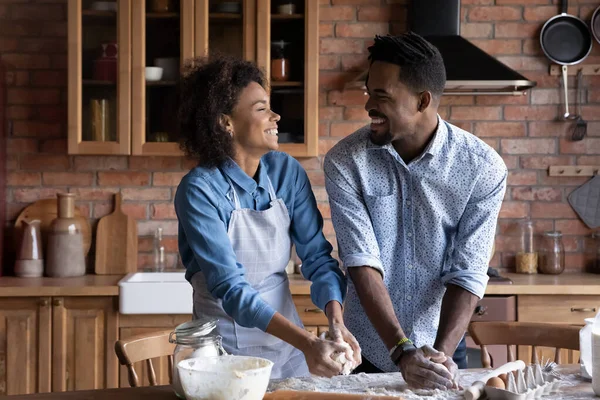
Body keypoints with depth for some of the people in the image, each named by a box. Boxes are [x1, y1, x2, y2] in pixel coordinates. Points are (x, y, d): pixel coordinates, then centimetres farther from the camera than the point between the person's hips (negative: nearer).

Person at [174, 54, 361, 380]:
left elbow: (318, 257, -4)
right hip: (227, 351, -4)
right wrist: (306, 343, -34)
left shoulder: (287, 172, -4)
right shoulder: (199, 190, -19)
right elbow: (231, 289, -25)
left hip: (288, 344, 5)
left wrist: (336, 323, -21)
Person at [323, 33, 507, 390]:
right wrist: (403, 351, -28)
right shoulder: (345, 162, -13)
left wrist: (442, 354, -27)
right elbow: (362, 263, -19)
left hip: (442, 348, 0)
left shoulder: (484, 168, -13)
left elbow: (467, 273, -15)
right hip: (367, 353, 0)